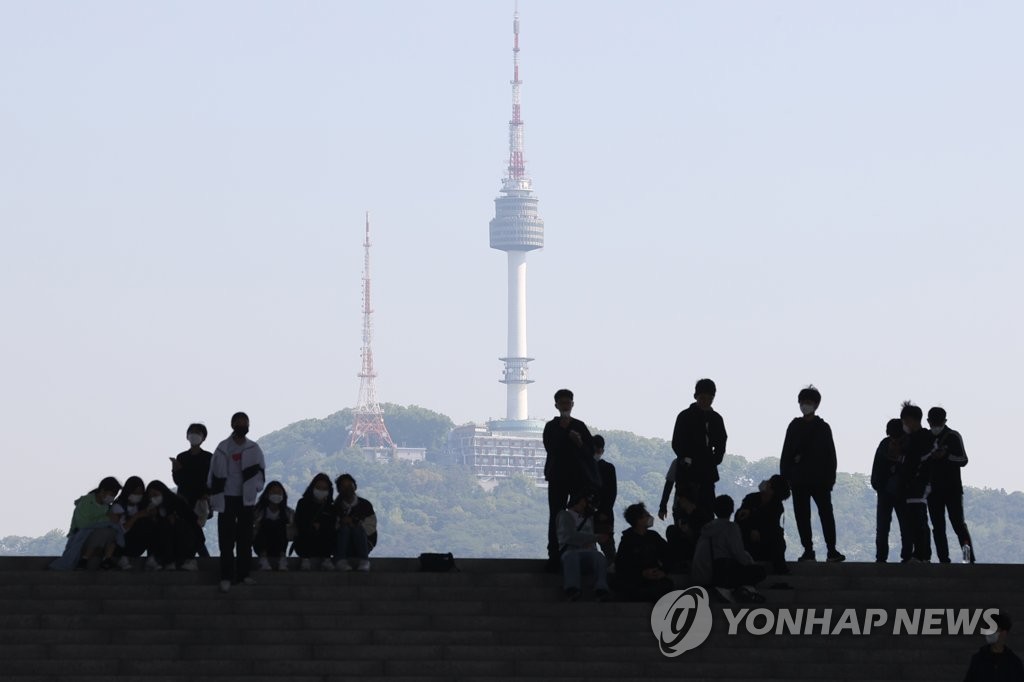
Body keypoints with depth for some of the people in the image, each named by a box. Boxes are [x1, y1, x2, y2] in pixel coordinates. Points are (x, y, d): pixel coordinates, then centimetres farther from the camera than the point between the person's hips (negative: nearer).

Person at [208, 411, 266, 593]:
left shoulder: (253, 449, 4)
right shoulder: (223, 448, -4)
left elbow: (259, 471, 10)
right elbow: (216, 475, -3)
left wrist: (255, 488, -5)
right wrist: (215, 498, -5)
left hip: (246, 498, 3)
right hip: (227, 498, -3)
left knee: (245, 537, 5)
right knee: (226, 538, -4)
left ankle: (243, 573, 12)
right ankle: (226, 576, -4)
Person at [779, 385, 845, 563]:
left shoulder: (823, 427, 6)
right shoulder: (794, 426, 10)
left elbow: (831, 455, 4)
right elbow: (786, 453, 10)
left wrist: (830, 478, -4)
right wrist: (785, 477, 2)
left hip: (820, 480, -2)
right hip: (799, 480, 2)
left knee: (826, 513, -8)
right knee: (802, 515, 2)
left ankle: (832, 550, -7)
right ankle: (808, 550, 8)